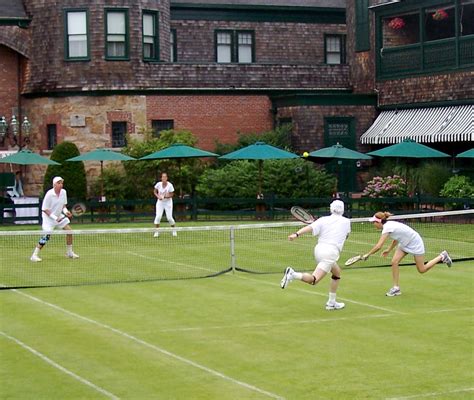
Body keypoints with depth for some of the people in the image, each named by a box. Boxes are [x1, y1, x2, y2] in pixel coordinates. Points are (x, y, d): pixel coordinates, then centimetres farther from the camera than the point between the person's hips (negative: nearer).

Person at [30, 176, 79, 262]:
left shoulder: (63, 192, -4)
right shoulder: (49, 194, -22)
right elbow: (44, 209, -18)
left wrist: (66, 211, -11)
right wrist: (55, 218, -24)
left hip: (59, 216, 7)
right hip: (49, 217, -7)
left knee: (69, 230, 0)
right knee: (46, 236, -16)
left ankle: (69, 253, 15)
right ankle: (34, 255, -8)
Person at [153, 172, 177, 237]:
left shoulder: (170, 185, -17)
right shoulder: (158, 184, -11)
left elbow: (171, 194, -11)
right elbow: (155, 191, 4)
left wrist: (165, 196, -27)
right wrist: (158, 196, -14)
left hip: (168, 202, -1)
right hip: (160, 202, 1)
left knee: (169, 217, -4)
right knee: (158, 216, -12)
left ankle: (174, 231, 18)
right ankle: (156, 232, -3)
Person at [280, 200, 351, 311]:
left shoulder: (323, 220, 8)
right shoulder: (346, 222, 8)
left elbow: (310, 227, -11)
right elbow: (346, 234, 29)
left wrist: (296, 234, -23)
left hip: (319, 249, 5)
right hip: (331, 252, -5)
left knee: (337, 273, 27)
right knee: (314, 280, -15)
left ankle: (331, 303, 29)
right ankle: (293, 274, -39)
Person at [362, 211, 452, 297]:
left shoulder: (387, 228, -31)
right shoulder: (389, 225, -3)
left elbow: (378, 246, -36)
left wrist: (368, 254, -24)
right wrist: (389, 250, 8)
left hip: (415, 243, -9)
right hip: (405, 243, 9)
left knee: (422, 270, 4)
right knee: (394, 262, -7)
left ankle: (442, 256, 20)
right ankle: (396, 288, -1)